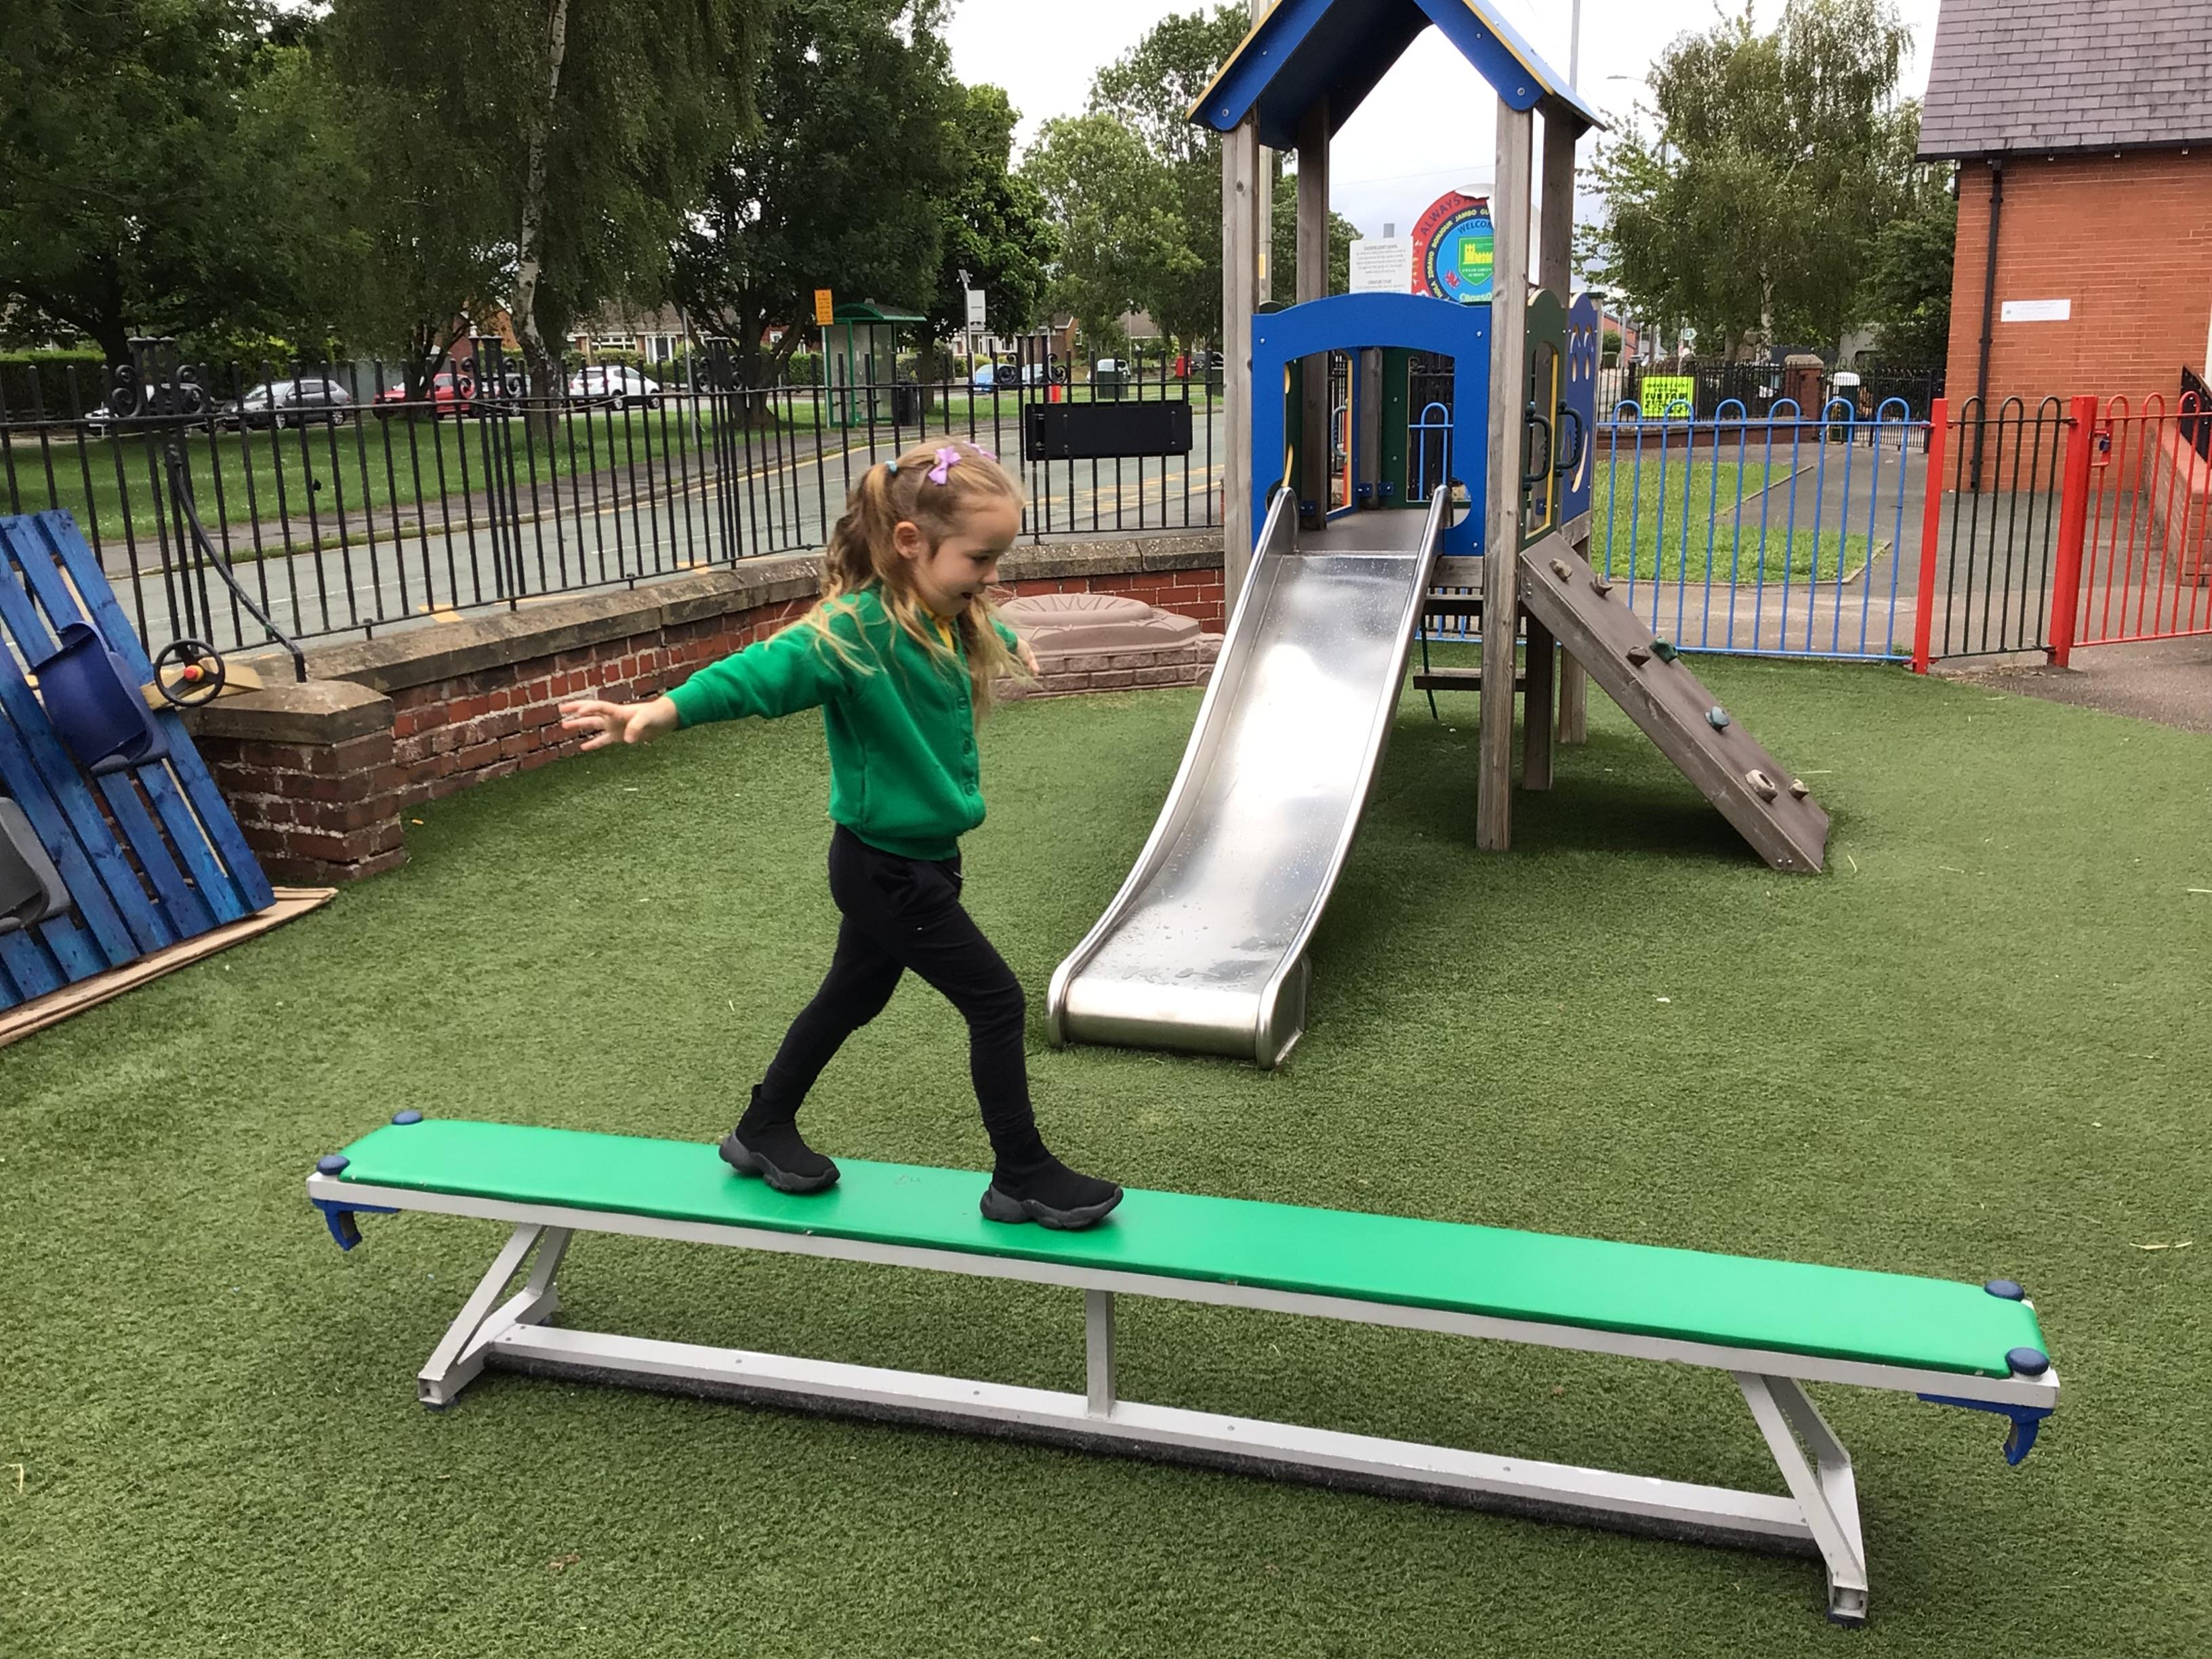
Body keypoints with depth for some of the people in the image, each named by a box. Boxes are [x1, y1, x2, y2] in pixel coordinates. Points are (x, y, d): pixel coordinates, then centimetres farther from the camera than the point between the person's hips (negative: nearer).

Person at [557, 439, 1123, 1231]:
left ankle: (763, 1135, 41)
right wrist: (665, 708, -56)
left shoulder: (949, 622, 1)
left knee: (854, 994, 22)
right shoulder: (856, 631, -26)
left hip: (912, 860, 9)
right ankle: (1023, 1178, 14)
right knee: (997, 1001, -2)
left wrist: (1007, 641, 50)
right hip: (888, 869, -9)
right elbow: (767, 669, -40)